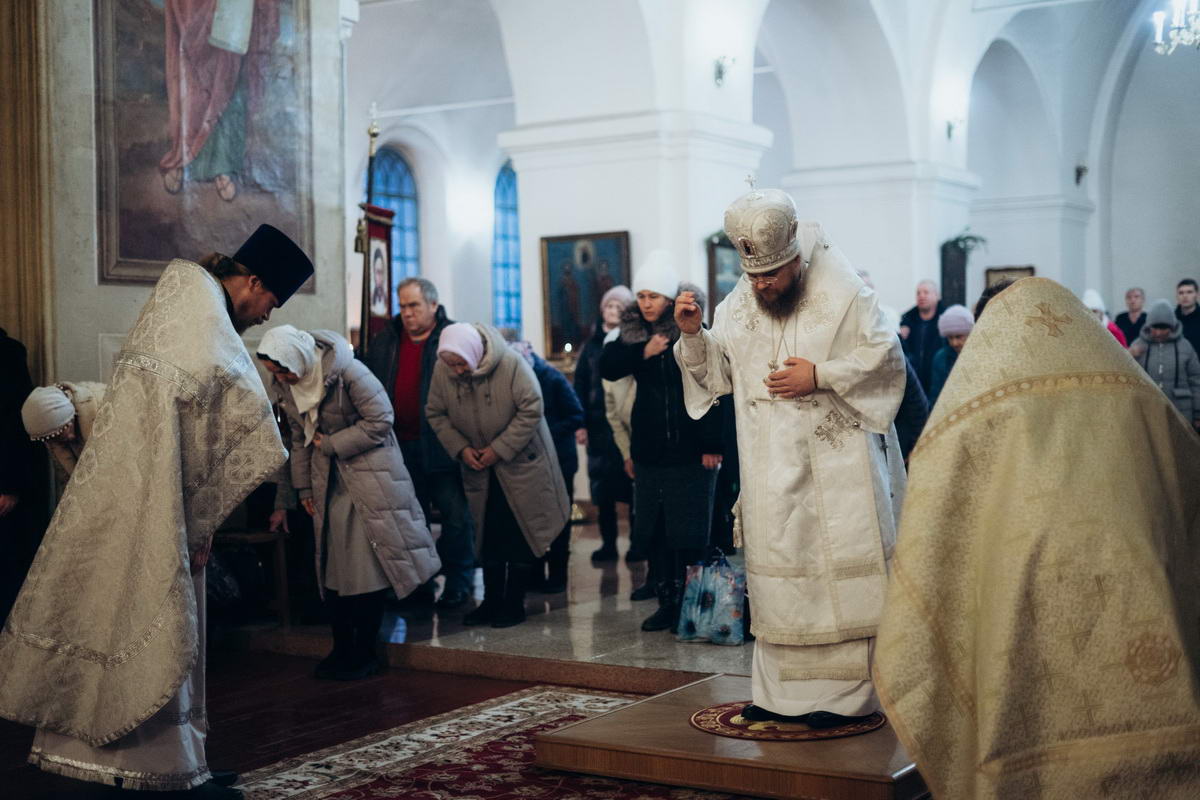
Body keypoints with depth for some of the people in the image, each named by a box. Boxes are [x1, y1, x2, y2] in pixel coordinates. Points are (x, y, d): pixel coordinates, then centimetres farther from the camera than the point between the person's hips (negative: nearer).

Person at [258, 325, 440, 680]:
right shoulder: (285, 386, 0)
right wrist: (304, 488, 12)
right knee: (333, 564, 7)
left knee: (367, 565, -4)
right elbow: (300, 437, 12)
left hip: (367, 471, -6)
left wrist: (332, 445, -15)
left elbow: (380, 420, -17)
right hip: (328, 480, 6)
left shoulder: (346, 371, -20)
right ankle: (342, 649, 16)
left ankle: (364, 654, 5)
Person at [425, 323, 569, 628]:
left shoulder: (511, 364, -23)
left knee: (521, 534, 0)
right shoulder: (442, 370, -10)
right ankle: (492, 601, 21)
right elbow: (436, 414, 1)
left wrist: (499, 449, -20)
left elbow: (532, 410, -21)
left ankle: (514, 603, 9)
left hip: (520, 463, -4)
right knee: (489, 535, 12)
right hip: (479, 467, 4)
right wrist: (460, 448, -12)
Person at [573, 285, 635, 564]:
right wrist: (580, 424, -1)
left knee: (632, 485, 1)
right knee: (602, 488, 6)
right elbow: (580, 385, 7)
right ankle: (608, 544, 14)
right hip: (599, 426, 3)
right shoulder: (592, 345, 10)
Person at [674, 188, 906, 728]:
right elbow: (718, 372, 12)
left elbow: (888, 358, -8)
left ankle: (844, 692, 6)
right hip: (772, 470, 5)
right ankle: (781, 691, 15)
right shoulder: (737, 305, 9)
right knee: (777, 573, 6)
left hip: (836, 466, -4)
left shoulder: (843, 295, -6)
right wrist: (692, 335, -6)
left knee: (840, 570, -3)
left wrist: (820, 376, -16)